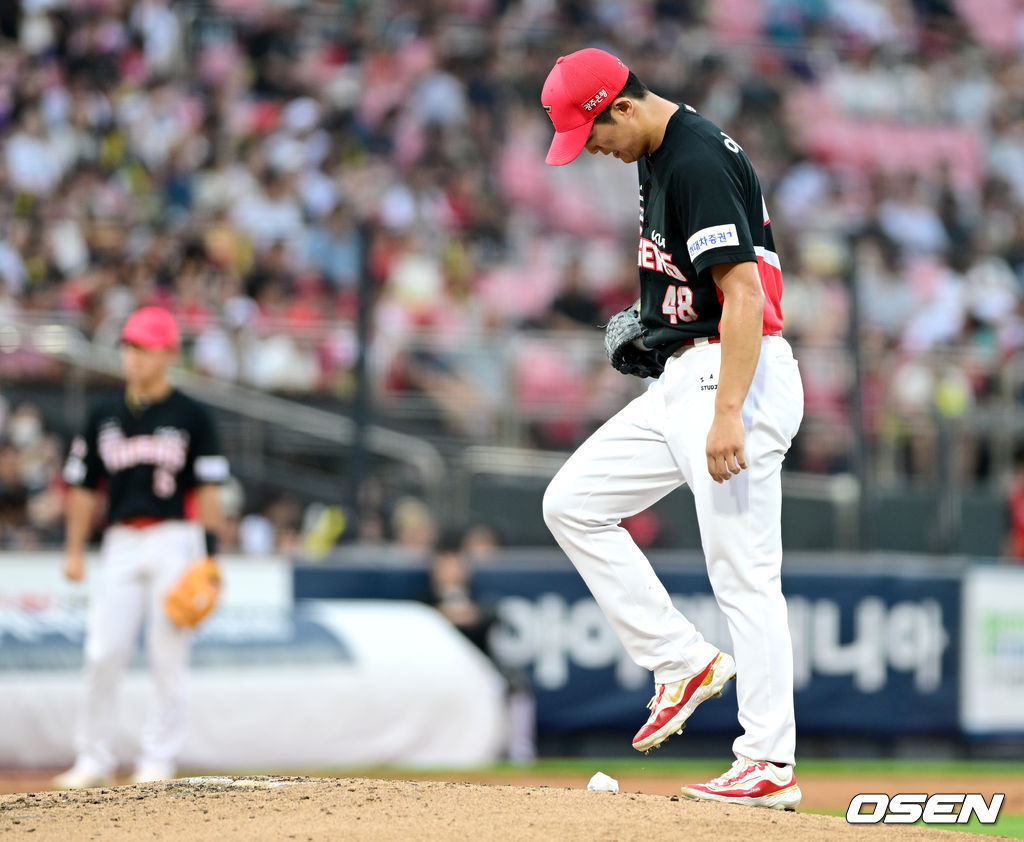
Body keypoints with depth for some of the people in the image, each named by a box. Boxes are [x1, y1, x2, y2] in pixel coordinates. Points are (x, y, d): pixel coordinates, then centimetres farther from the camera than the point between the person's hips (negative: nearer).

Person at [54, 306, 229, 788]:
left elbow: (207, 489, -1)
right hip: (121, 544, 3)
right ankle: (94, 760, 5)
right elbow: (83, 486, 14)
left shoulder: (190, 417, 1)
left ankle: (158, 760, 6)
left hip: (175, 541, -3)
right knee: (103, 654, -3)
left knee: (168, 657, -2)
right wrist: (75, 550, 8)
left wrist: (208, 554, -8)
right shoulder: (105, 417, 12)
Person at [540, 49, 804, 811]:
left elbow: (744, 291, -25)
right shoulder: (661, 156, 14)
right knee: (573, 503, 9)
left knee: (743, 573, -9)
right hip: (682, 379, 11)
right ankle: (684, 663, 10)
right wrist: (652, 321, 15)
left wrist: (728, 413, -30)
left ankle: (771, 765, -6)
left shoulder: (698, 162, -18)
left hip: (737, 376, -11)